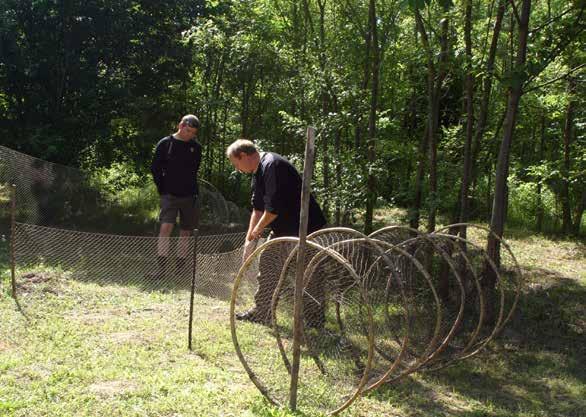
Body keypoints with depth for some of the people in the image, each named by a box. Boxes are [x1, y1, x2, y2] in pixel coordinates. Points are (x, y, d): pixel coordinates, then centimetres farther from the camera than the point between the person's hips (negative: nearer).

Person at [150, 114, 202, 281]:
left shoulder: (196, 147, 6)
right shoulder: (165, 143, -2)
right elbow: (155, 168, 2)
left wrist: (193, 190, 10)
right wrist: (163, 189, 0)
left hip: (189, 196, 3)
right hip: (170, 195, -3)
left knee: (186, 232, 7)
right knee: (165, 228, -16)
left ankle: (180, 269, 16)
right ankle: (161, 268, -14)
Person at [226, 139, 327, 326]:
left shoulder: (272, 166, -21)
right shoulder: (258, 171, 12)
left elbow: (274, 207, -26)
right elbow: (258, 208, 15)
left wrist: (258, 229, -10)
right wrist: (249, 239, 10)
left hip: (302, 228, -10)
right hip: (282, 229, 10)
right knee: (267, 263, 12)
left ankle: (315, 318, 9)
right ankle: (262, 312, 21)